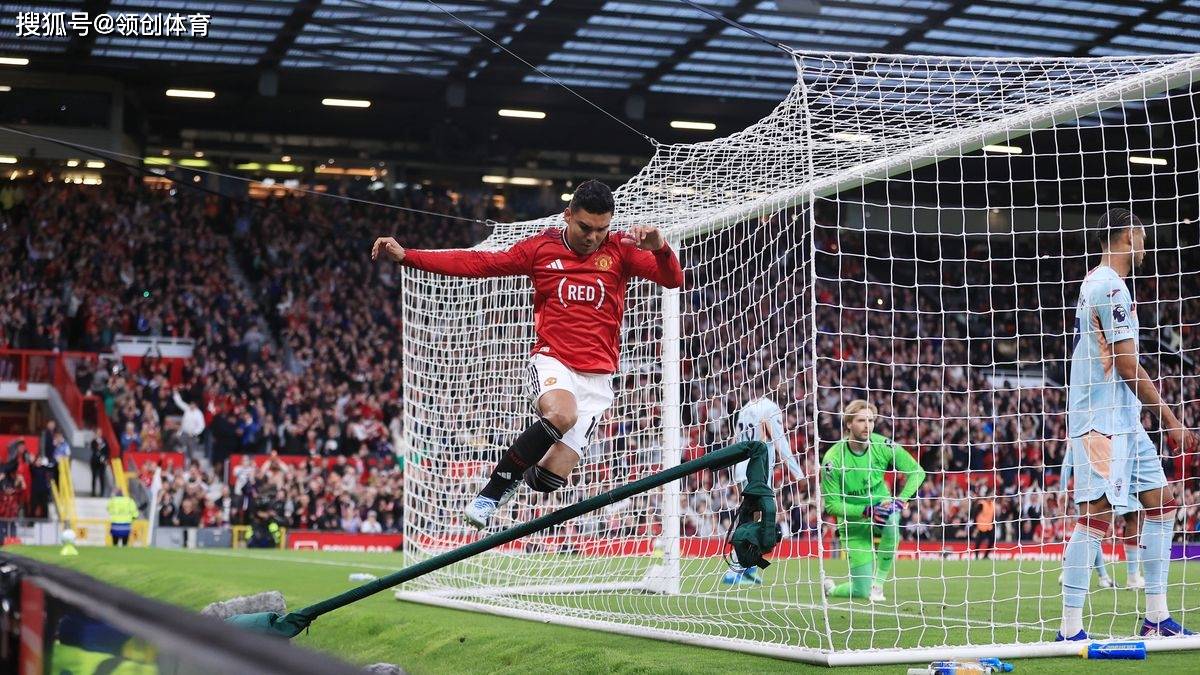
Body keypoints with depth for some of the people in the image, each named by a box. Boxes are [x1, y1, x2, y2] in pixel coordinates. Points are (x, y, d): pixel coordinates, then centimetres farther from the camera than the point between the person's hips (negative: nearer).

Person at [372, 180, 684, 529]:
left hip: (597, 377, 1)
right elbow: (479, 263, 4)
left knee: (550, 477, -8)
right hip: (553, 360, -1)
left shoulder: (620, 249, 2)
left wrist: (660, 248, -30)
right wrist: (406, 255, 0)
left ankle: (514, 476, 29)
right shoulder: (541, 247, 3)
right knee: (560, 414, -36)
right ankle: (491, 492, -19)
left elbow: (673, 280, -7)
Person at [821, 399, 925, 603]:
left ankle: (878, 583, -19)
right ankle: (831, 588, 31)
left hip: (881, 508, 2)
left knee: (892, 518, -39)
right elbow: (831, 505, -17)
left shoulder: (883, 446, -14)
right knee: (862, 591, -8)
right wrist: (866, 511, -29)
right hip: (853, 522, -2)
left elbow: (917, 471, -7)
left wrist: (900, 500, -22)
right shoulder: (833, 459, -20)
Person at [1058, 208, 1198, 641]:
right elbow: (1128, 366, -16)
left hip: (1123, 419, 11)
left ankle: (1157, 619, 14)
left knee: (1161, 504, 10)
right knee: (1097, 516, -12)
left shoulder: (1099, 283, 19)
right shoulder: (1109, 286, -13)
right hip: (1102, 420, -11)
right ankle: (1069, 630, -11)